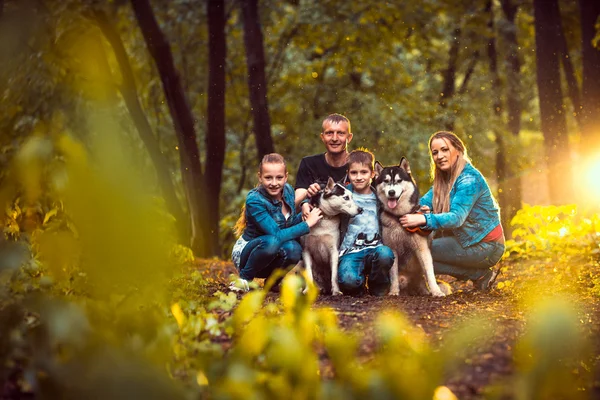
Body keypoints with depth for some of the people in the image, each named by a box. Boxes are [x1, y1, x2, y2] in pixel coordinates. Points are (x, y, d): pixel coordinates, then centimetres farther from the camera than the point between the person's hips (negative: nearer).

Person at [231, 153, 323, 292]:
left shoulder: (288, 190, -4)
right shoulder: (254, 201, -25)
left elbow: (290, 223, 8)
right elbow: (277, 235, -31)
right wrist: (307, 223, -25)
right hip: (245, 254, -5)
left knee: (293, 248, -30)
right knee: (272, 242, -38)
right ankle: (244, 279, -13)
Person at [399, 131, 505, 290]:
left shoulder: (469, 179, -18)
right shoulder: (445, 178, 9)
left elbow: (457, 217, -29)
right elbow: (425, 202, 0)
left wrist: (423, 219, -40)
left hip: (487, 247, -9)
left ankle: (481, 275, -6)